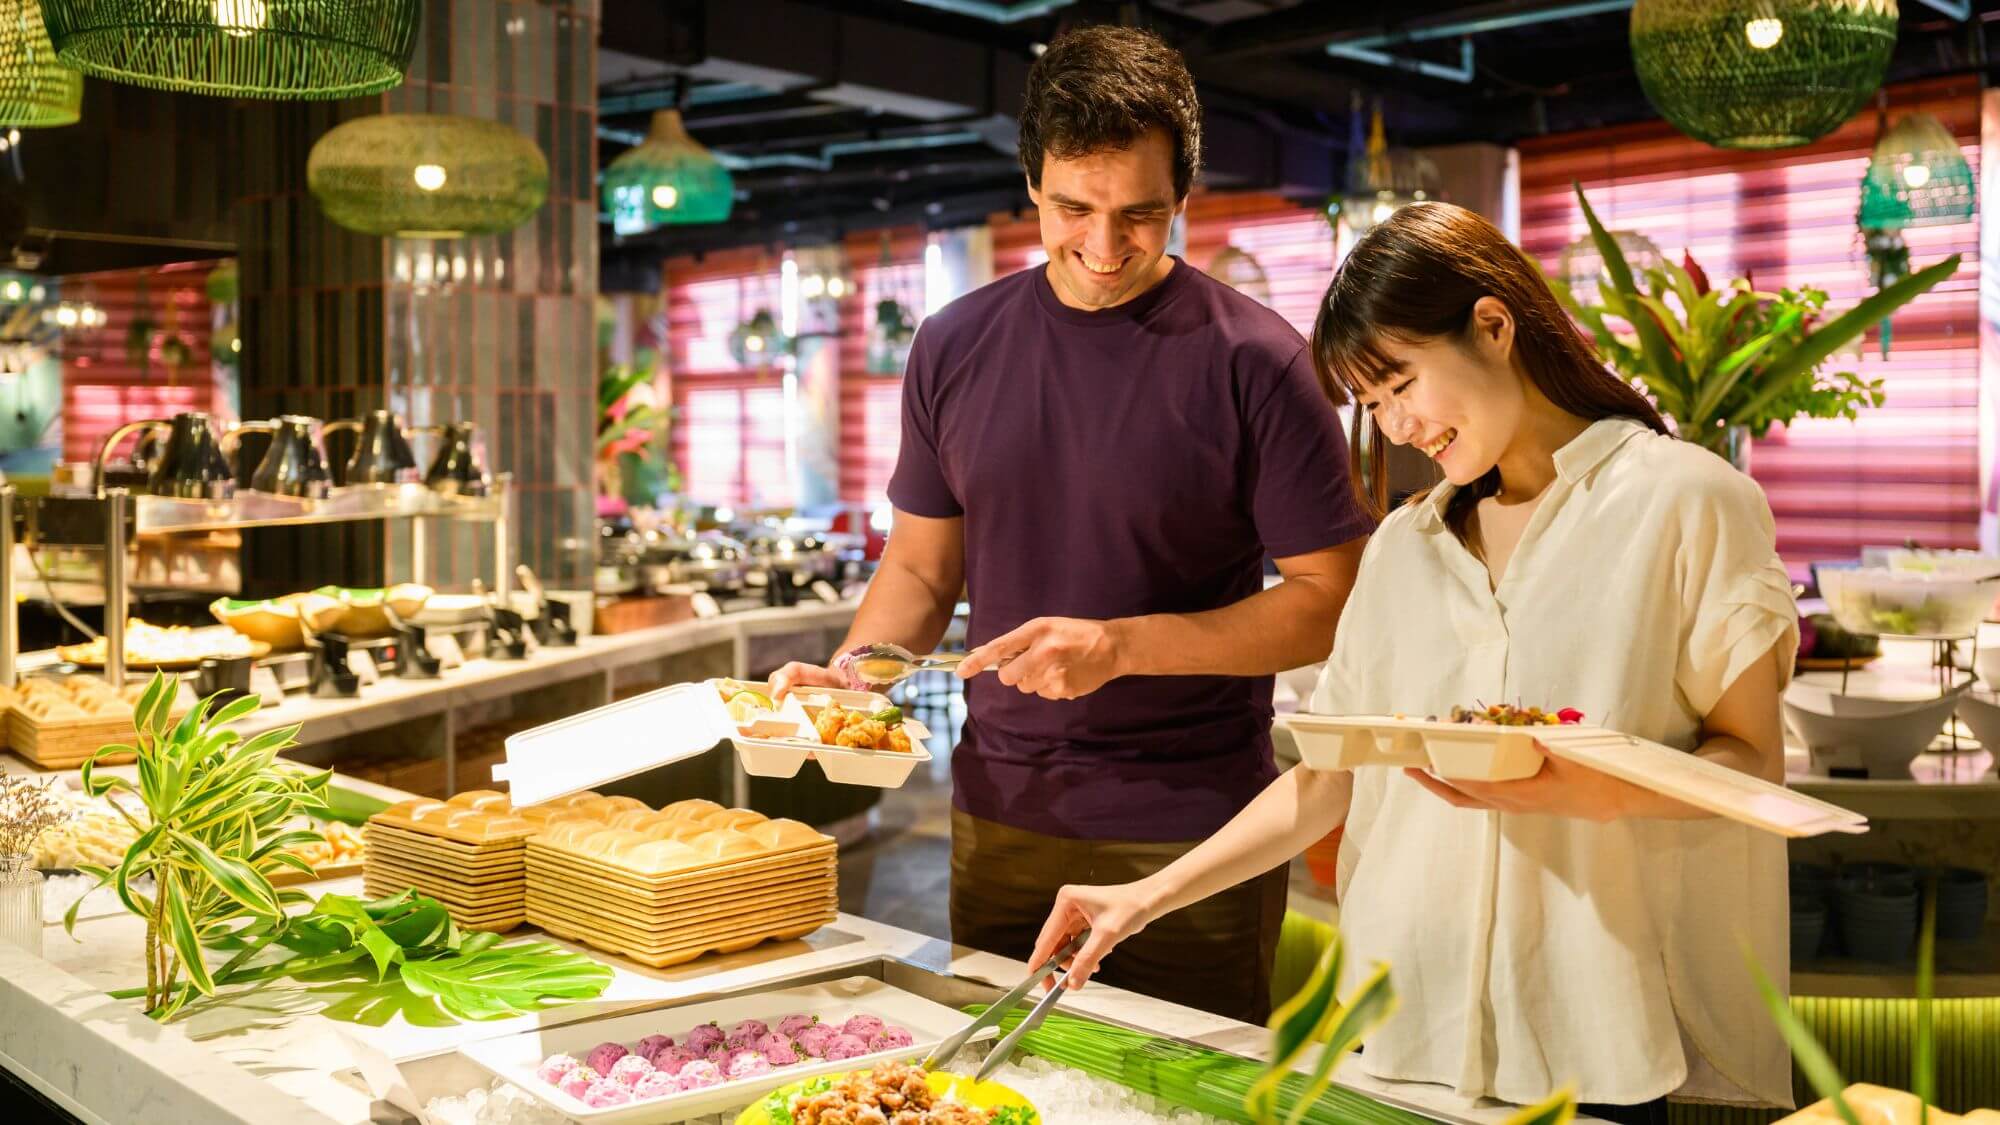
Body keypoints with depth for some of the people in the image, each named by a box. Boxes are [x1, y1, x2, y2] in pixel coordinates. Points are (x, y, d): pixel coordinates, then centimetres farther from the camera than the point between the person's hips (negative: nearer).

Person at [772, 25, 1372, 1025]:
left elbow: (1330, 600, -10)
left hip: (1190, 834, -4)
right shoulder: (956, 348, 4)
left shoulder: (1250, 360, -10)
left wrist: (1122, 646, -20)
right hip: (997, 821, 4)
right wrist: (843, 680, -6)